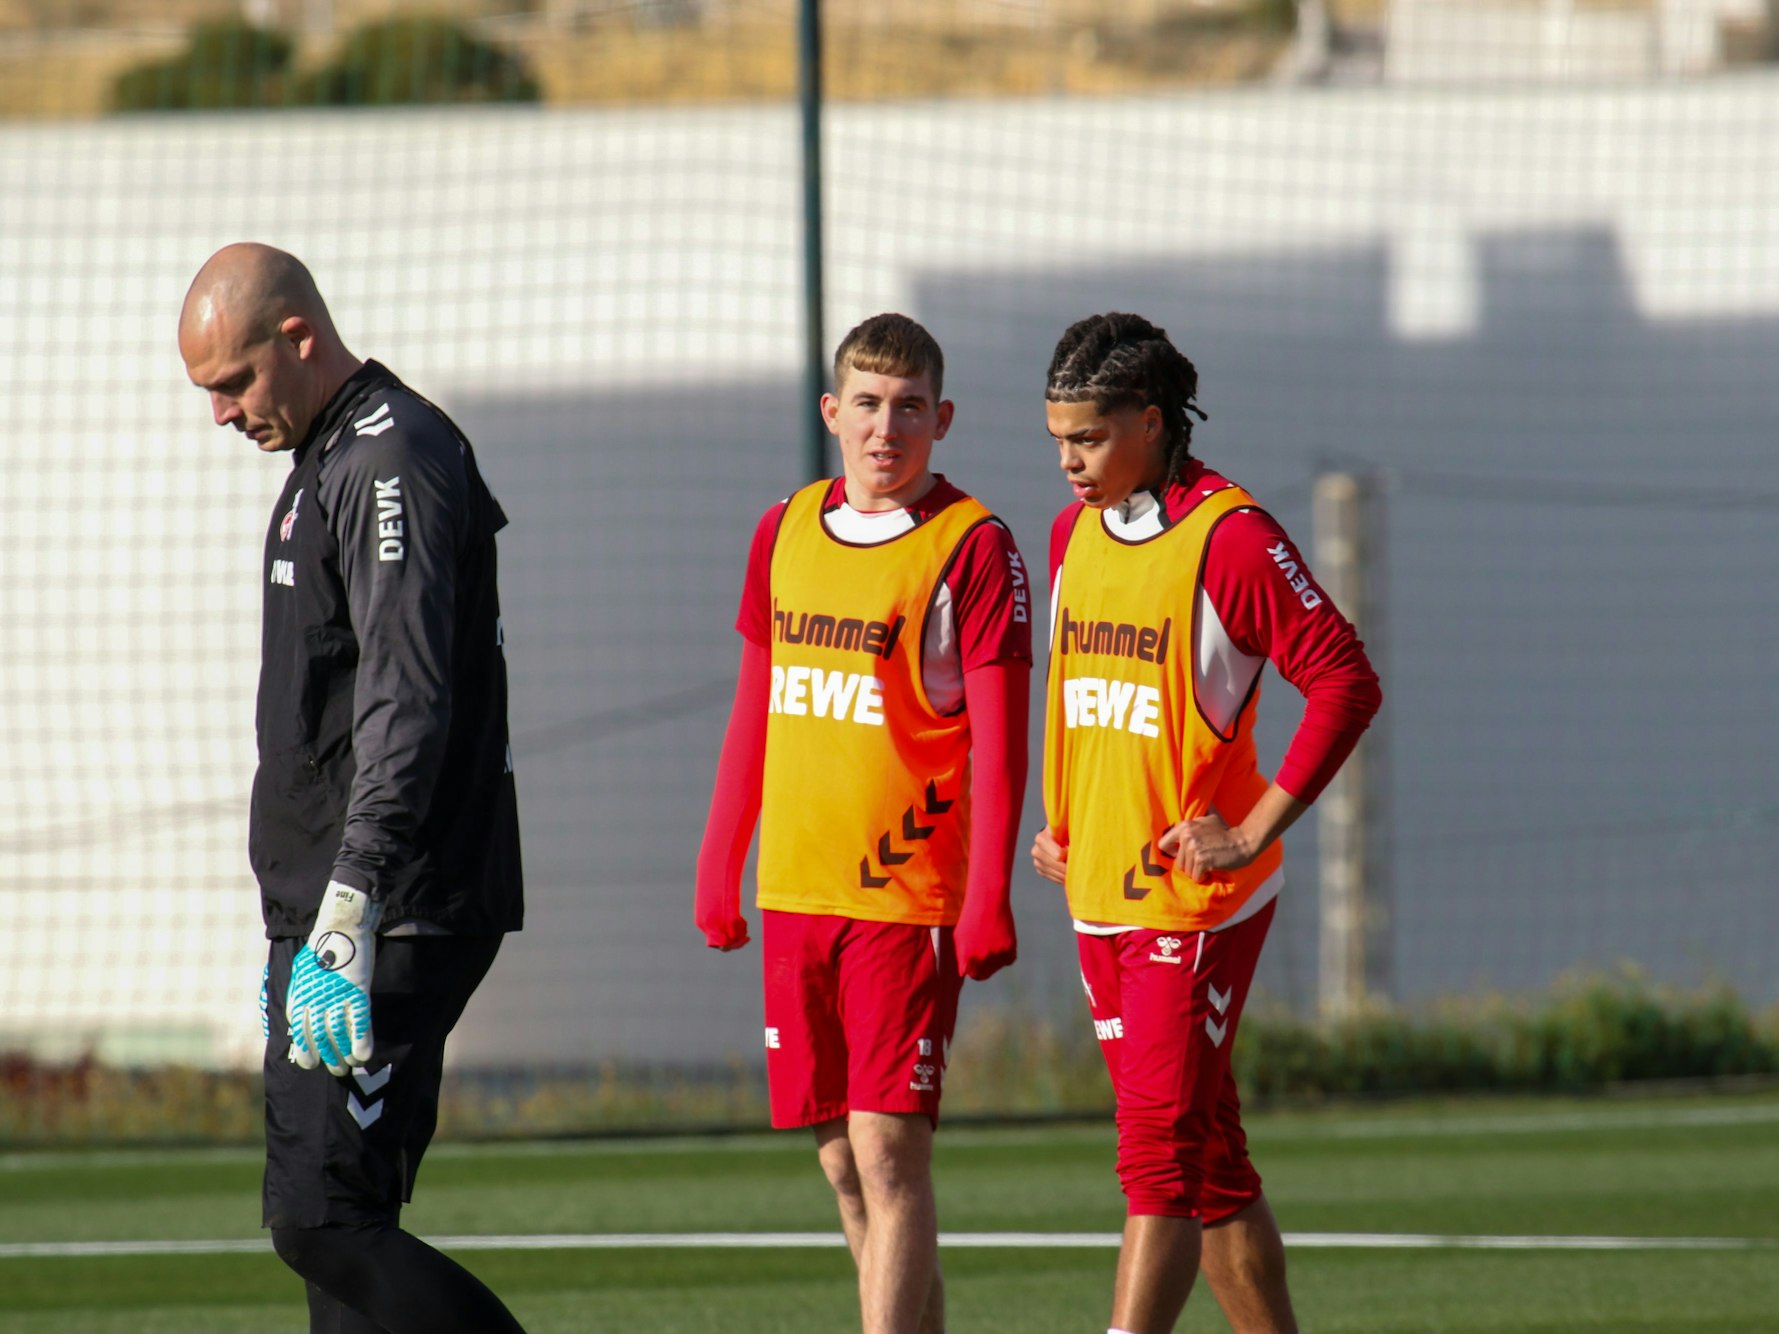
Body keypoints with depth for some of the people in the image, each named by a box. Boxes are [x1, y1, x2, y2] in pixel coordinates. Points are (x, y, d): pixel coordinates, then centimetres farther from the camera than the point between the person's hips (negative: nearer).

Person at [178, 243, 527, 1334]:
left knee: (322, 1219, -15)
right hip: (331, 914, 10)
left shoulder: (395, 464, -13)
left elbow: (406, 704, -24)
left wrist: (347, 914, -31)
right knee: (340, 1223, 7)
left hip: (395, 917, -10)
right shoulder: (329, 461, 20)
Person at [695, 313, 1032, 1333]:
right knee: (842, 1166, 9)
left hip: (910, 901, -6)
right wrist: (719, 867, 18)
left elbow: (998, 740, -9)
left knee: (888, 1157, -11)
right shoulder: (785, 534, 12)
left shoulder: (974, 549, -6)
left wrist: (988, 900, -16)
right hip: (795, 893, 6)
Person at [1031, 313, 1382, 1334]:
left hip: (1197, 899, -8)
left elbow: (1347, 682, -15)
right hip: (1100, 895, 8)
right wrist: (1064, 824, 17)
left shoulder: (1230, 537, -13)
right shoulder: (1077, 530, 11)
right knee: (1209, 1154, 11)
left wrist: (1253, 832, -16)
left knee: (1163, 1153, -12)